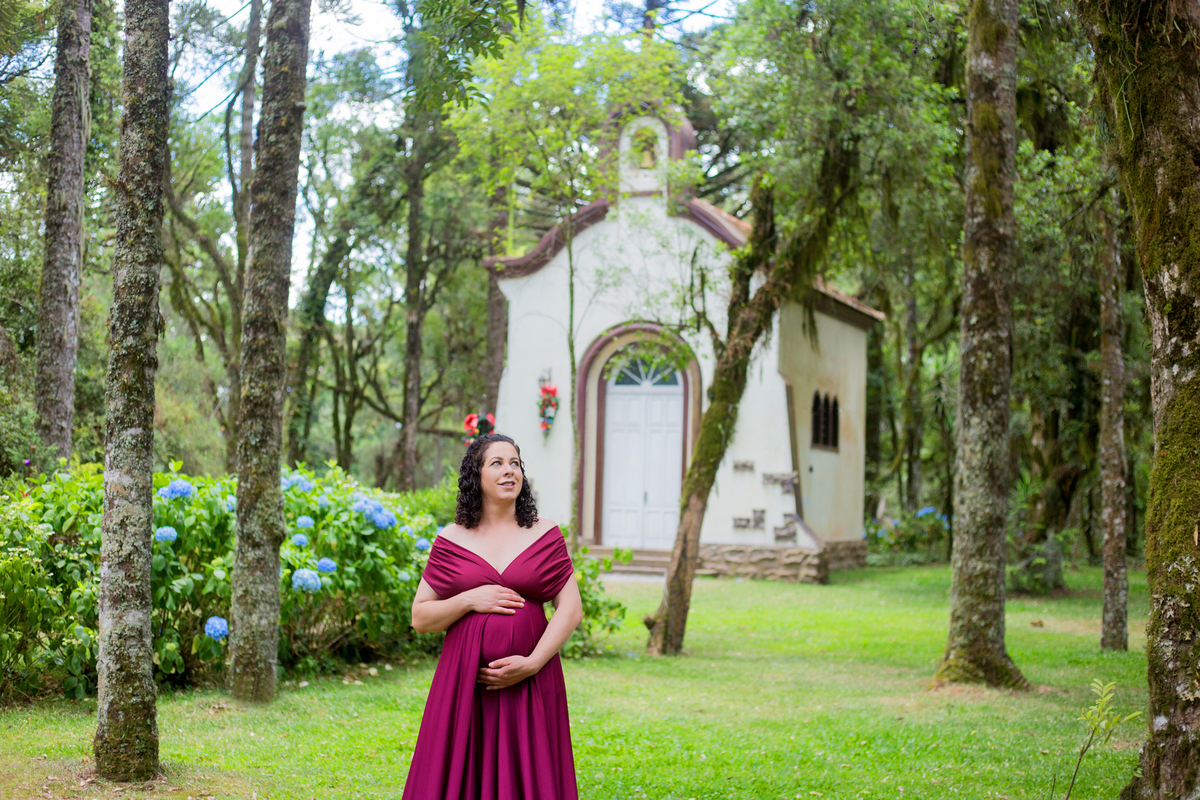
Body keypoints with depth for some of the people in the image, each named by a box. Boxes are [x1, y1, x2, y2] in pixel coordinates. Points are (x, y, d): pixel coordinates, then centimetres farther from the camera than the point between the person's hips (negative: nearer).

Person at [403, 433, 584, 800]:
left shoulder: (545, 535, 5)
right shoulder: (451, 540, 4)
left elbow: (571, 609, 0)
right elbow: (420, 618, 5)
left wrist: (532, 663, -11)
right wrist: (470, 600, -11)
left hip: (531, 680, 0)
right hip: (465, 679, 0)